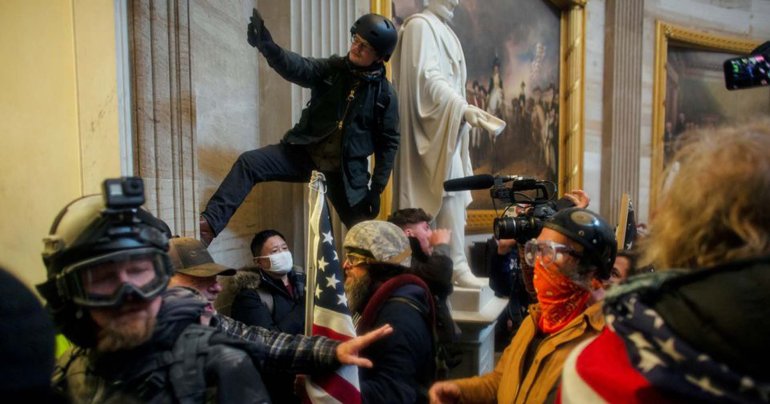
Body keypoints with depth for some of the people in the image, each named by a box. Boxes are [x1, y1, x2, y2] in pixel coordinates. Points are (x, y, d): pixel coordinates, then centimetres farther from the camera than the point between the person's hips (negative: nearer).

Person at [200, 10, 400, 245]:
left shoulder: (385, 94, -5)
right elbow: (296, 67, -20)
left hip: (347, 169, -1)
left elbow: (388, 143, 0)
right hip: (305, 151, 1)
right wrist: (266, 46, -40)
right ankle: (211, 222, -19)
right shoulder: (332, 68, -2)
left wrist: (376, 188, -4)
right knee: (249, 163, -18)